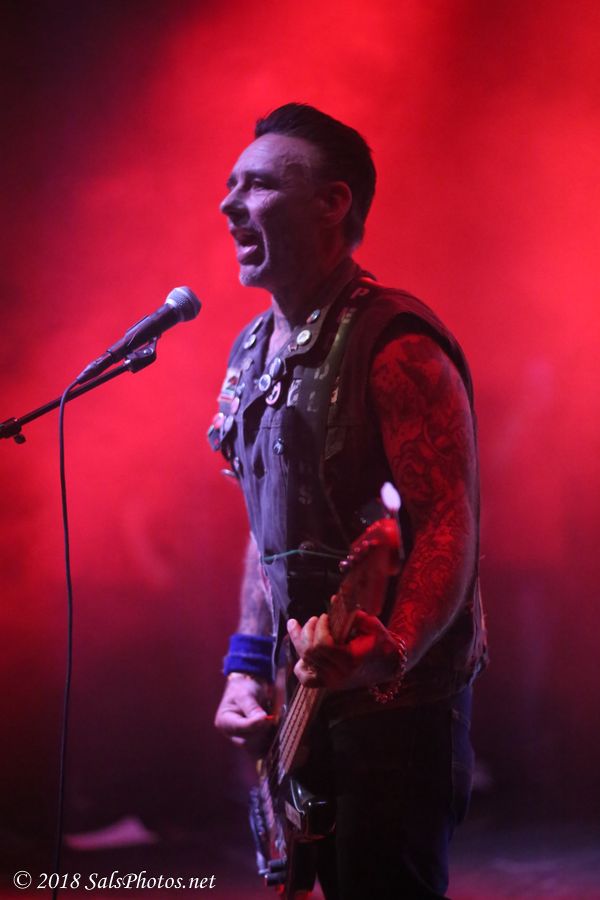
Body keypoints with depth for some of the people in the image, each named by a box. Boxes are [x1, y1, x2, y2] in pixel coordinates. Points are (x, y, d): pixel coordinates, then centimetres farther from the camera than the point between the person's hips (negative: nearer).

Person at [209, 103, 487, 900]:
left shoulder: (395, 347, -16)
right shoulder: (255, 352, 12)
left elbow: (450, 526, -23)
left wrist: (388, 653, -38)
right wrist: (247, 664, 10)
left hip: (398, 704, -9)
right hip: (306, 700, 9)